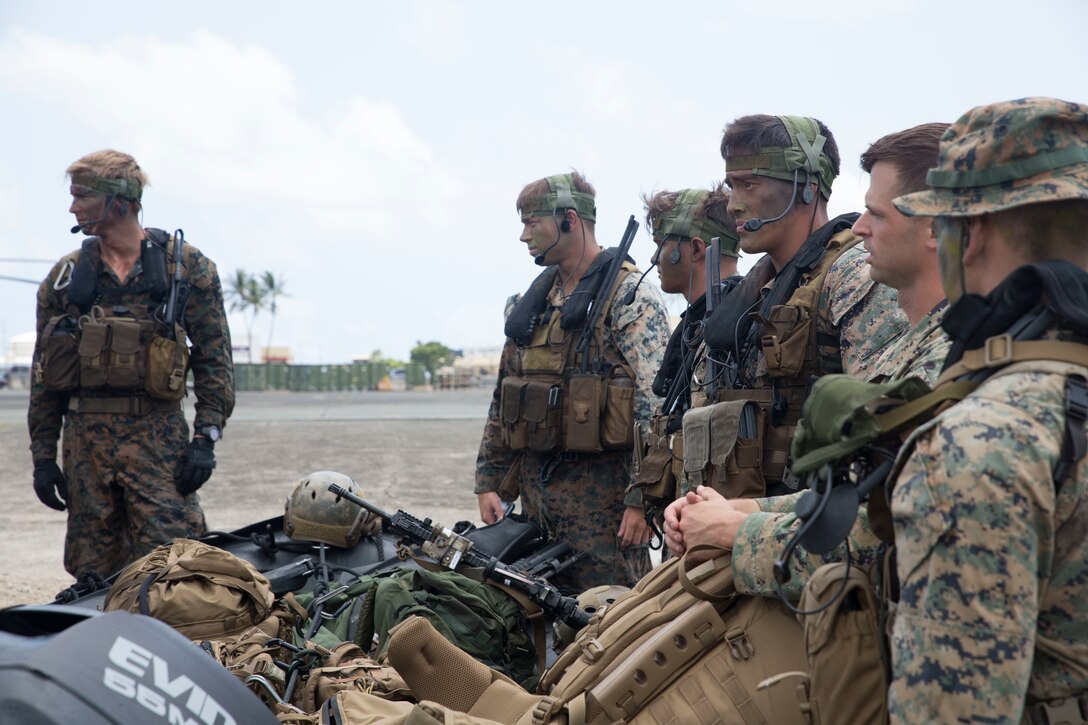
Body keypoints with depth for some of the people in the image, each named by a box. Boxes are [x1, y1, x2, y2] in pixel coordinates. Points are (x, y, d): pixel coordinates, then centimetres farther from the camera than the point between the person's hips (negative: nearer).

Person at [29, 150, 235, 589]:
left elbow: (214, 358, 0)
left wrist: (206, 438, -8)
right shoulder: (65, 276, 11)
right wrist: (43, 456, 8)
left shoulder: (187, 266, 2)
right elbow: (44, 375, 13)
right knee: (93, 577, 6)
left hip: (158, 436, -3)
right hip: (85, 440, 3)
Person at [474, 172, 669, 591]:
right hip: (535, 490, 8)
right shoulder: (535, 300, 16)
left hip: (602, 491, -7)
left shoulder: (629, 296, -8)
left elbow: (654, 403, -15)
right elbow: (504, 397, 20)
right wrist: (489, 480, 15)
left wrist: (641, 498, -20)